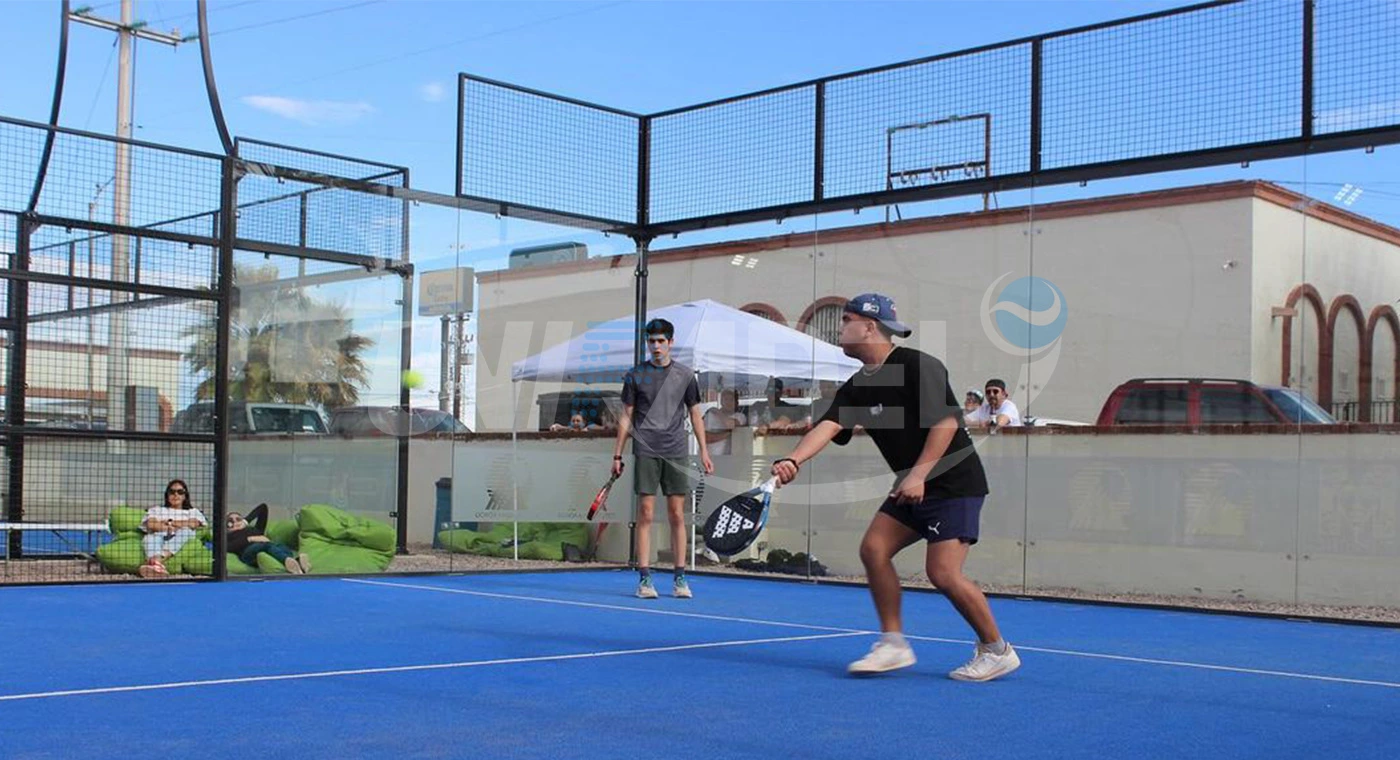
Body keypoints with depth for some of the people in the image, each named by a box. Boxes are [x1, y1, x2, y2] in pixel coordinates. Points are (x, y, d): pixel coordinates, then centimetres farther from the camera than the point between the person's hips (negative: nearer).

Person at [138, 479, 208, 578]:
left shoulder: (193, 512, 28)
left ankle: (156, 561, -60)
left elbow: (193, 524, 2)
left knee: (185, 530, -34)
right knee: (152, 537, -34)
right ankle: (158, 565, -69)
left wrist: (169, 522, 7)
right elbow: (151, 524, 7)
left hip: (181, 540, -1)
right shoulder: (156, 510, 30)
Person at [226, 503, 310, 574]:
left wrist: (246, 521, 46)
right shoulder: (229, 536, 34)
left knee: (281, 547, -34)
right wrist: (250, 539, 0)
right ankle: (287, 560, -72)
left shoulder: (255, 529, 44)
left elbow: (263, 507, 50)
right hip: (249, 549, -4)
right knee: (267, 545, -39)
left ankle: (297, 560, -69)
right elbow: (228, 547, 9)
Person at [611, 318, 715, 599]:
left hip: (675, 454, 1)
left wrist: (704, 451, 6)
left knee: (677, 515, 1)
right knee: (645, 515, -3)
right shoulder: (635, 375, 6)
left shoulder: (685, 375, 7)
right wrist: (617, 454, 5)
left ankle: (680, 578, 6)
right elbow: (626, 417, 9)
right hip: (645, 453, -1)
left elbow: (695, 415, 12)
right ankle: (645, 578, -1)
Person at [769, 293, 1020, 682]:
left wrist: (918, 474, -27)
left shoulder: (919, 366, -15)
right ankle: (893, 643, 8)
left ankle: (996, 650, 3)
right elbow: (827, 427, -6)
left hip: (953, 481, -8)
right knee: (874, 549, -2)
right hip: (912, 487, 8)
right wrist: (794, 459, -24)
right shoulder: (856, 387, 8)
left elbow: (947, 421, -21)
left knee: (943, 572, -14)